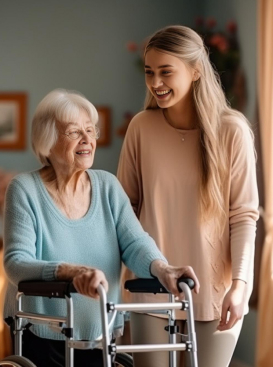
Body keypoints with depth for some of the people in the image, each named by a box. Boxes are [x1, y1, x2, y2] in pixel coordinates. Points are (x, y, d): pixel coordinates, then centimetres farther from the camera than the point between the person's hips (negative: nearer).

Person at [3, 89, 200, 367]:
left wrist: (161, 268, -30)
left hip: (101, 339, 4)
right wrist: (71, 271, -37)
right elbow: (17, 263, -18)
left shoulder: (107, 186, 4)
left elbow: (134, 242, -7)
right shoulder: (25, 189, -8)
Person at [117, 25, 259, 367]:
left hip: (214, 292, -1)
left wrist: (239, 284, -14)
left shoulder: (232, 130, -6)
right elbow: (125, 207, 7)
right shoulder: (141, 127, -1)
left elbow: (244, 216, -5)